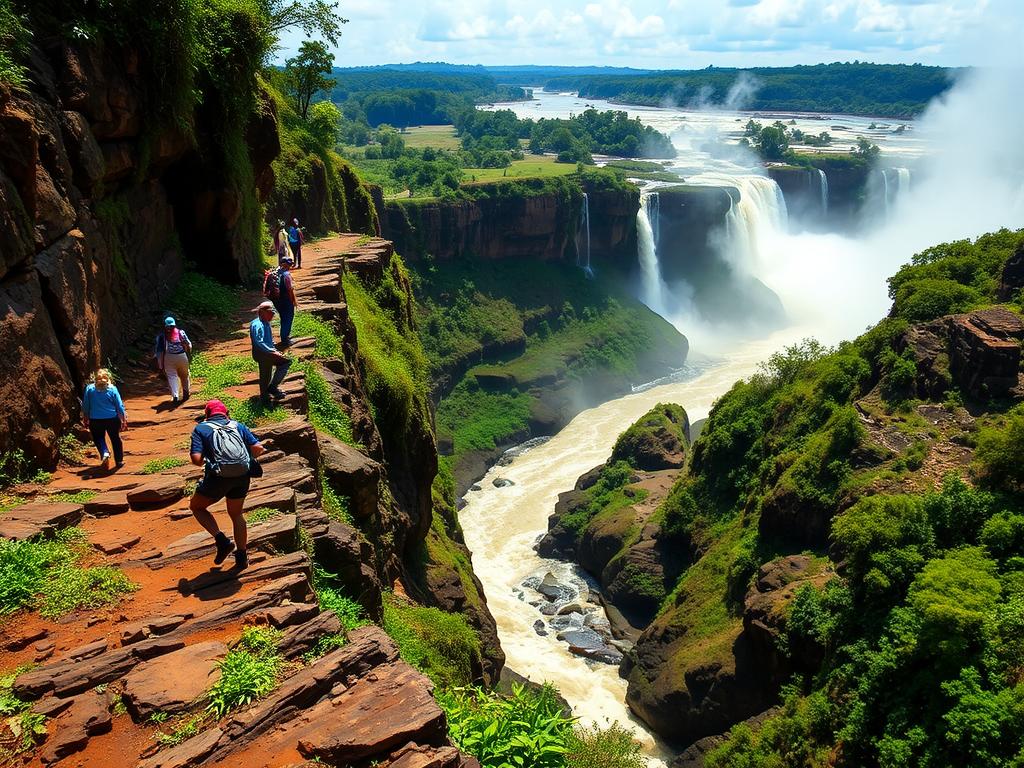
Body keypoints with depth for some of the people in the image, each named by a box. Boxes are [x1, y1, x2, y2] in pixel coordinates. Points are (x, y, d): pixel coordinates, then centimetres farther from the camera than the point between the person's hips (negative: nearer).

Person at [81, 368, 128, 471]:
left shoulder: (89, 389, -4)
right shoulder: (112, 389, -6)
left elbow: (85, 406, 2)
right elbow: (120, 406, -3)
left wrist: (85, 418, 15)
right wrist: (124, 419, 6)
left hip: (95, 420, 0)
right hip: (112, 419, 0)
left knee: (99, 439, 17)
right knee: (115, 439, 15)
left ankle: (105, 453, -10)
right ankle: (119, 461, 21)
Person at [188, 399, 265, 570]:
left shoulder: (201, 428, 11)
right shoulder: (237, 426, 19)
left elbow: (196, 458, -3)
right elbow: (258, 448, 6)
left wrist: (203, 462, 19)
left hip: (218, 477, -3)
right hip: (243, 475, 3)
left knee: (196, 506, 22)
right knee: (236, 514, 26)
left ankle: (222, 541, 7)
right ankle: (242, 556, 27)